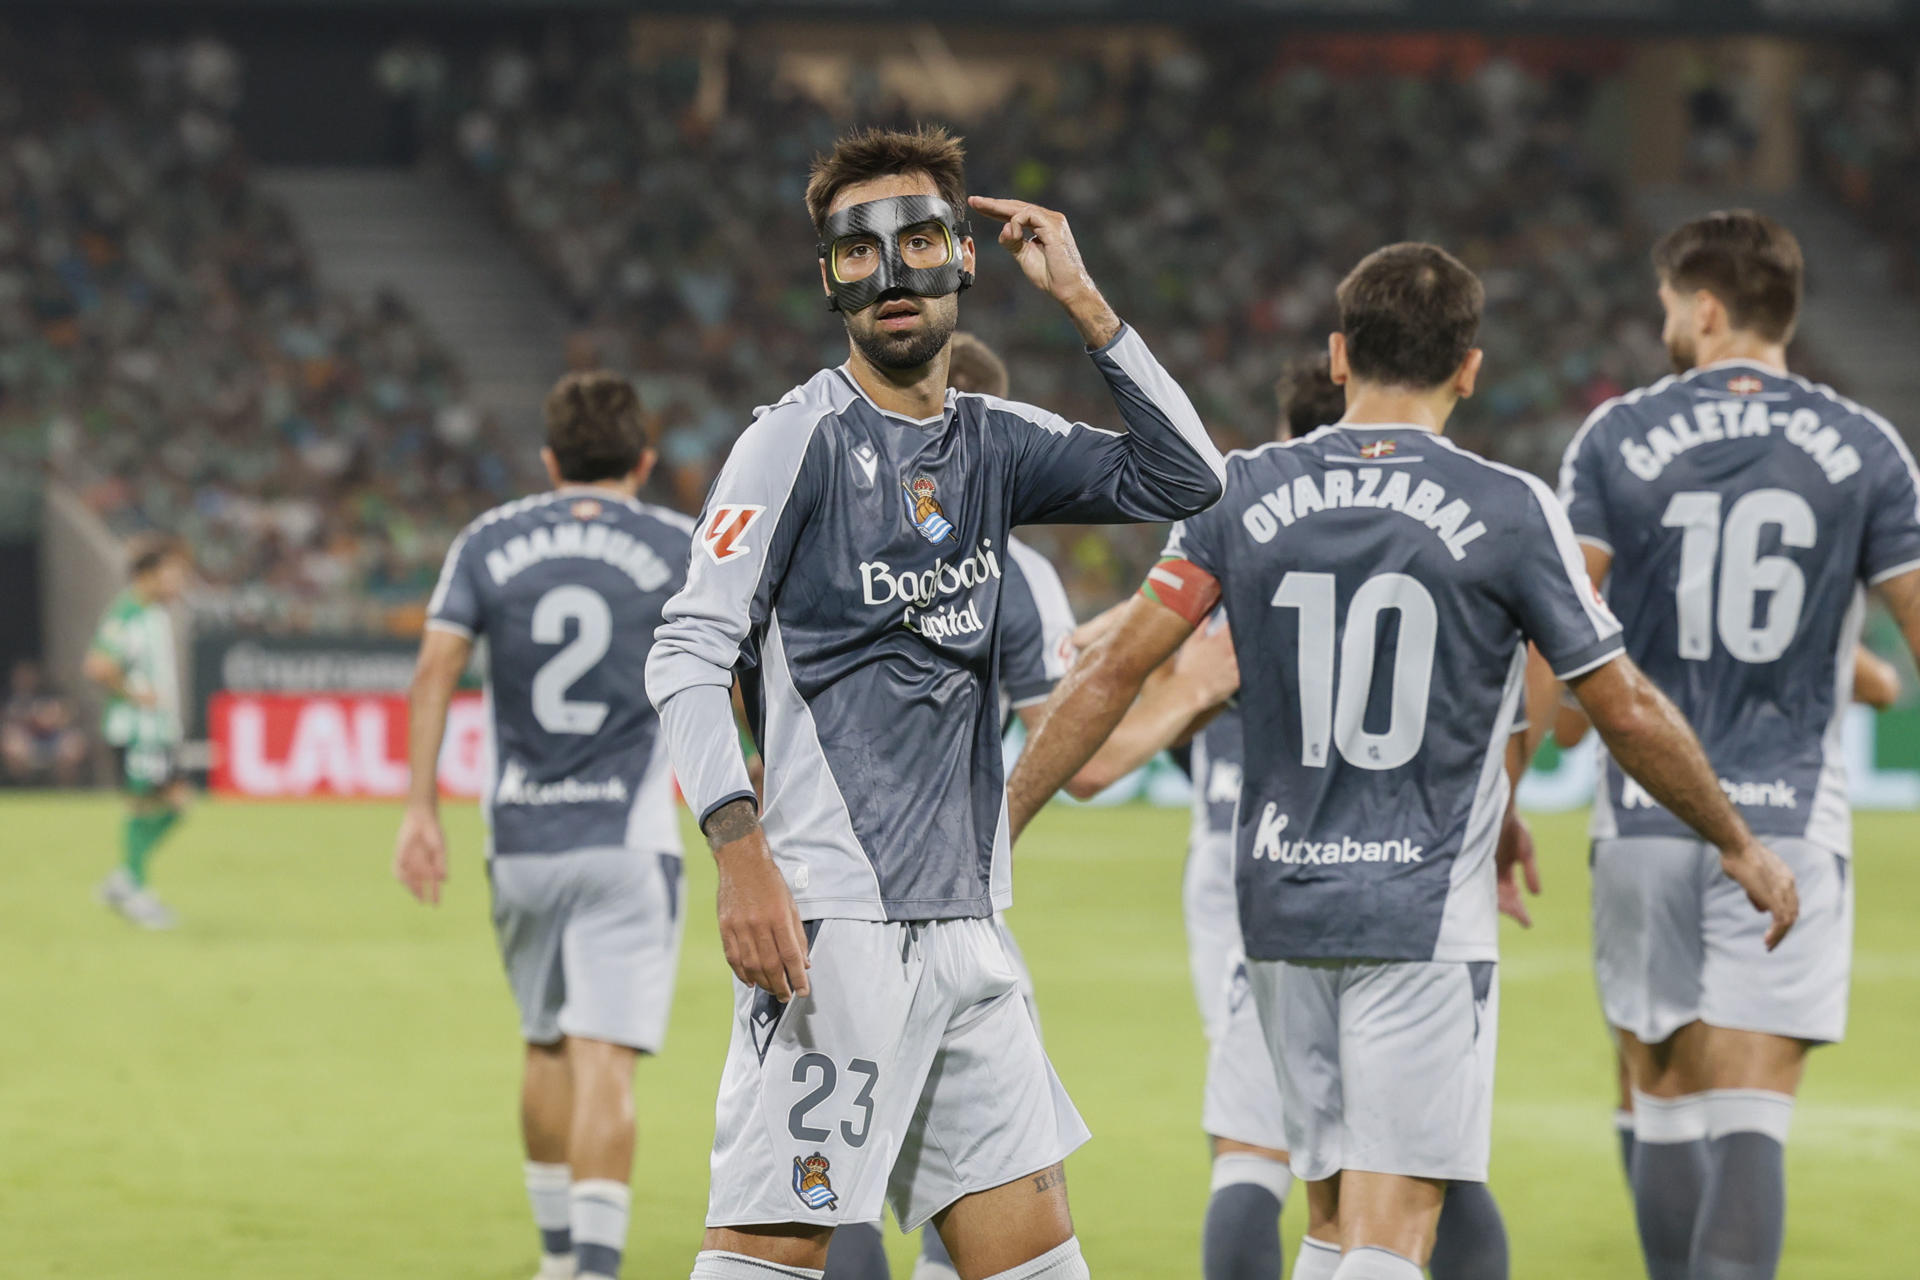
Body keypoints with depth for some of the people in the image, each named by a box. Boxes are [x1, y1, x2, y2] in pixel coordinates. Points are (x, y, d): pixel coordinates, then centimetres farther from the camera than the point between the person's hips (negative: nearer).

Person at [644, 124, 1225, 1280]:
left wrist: (1082, 300, 6)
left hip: (962, 921, 7)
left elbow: (1186, 480, 13)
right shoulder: (802, 439, -5)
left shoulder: (993, 444, 15)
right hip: (837, 919, -7)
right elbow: (688, 655, -10)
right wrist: (740, 853, -22)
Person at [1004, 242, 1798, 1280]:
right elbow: (1628, 714, -1)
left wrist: (999, 826, 6)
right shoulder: (1512, 512, -6)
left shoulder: (1246, 493, 2)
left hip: (1280, 899, 4)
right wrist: (1738, 846, 13)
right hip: (1424, 919, -4)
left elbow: (1113, 671, -1)